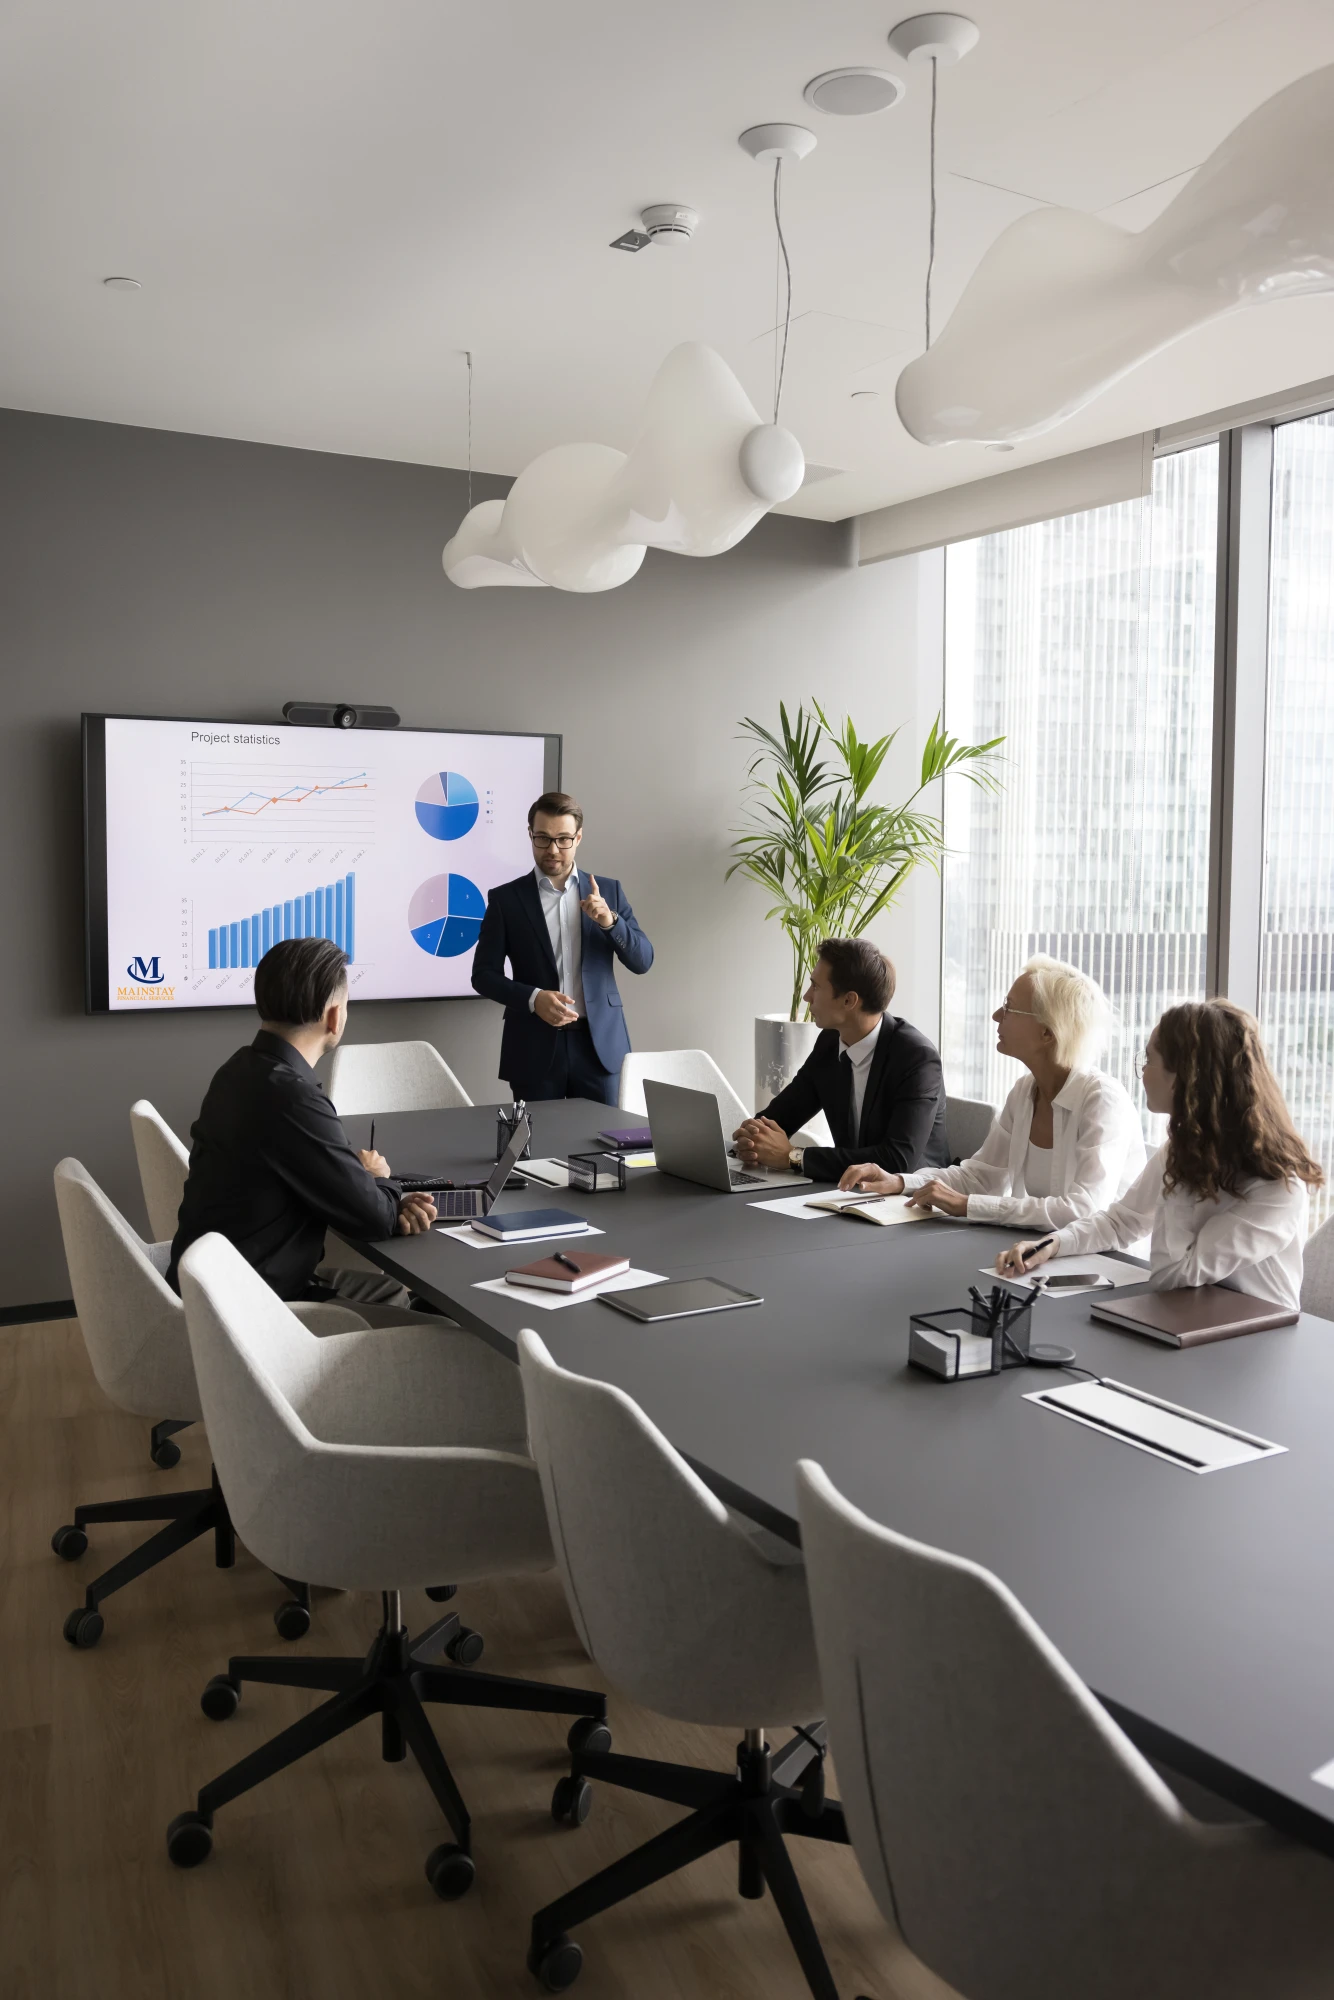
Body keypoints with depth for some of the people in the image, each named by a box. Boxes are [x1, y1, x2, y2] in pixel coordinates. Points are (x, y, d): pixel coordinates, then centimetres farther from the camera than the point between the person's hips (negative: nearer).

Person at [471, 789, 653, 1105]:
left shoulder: (608, 891, 7)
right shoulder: (505, 898, 2)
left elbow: (642, 961, 2)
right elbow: (484, 974, 0)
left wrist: (610, 921, -16)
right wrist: (534, 998, -17)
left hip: (598, 1043, 2)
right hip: (534, 1047, -1)